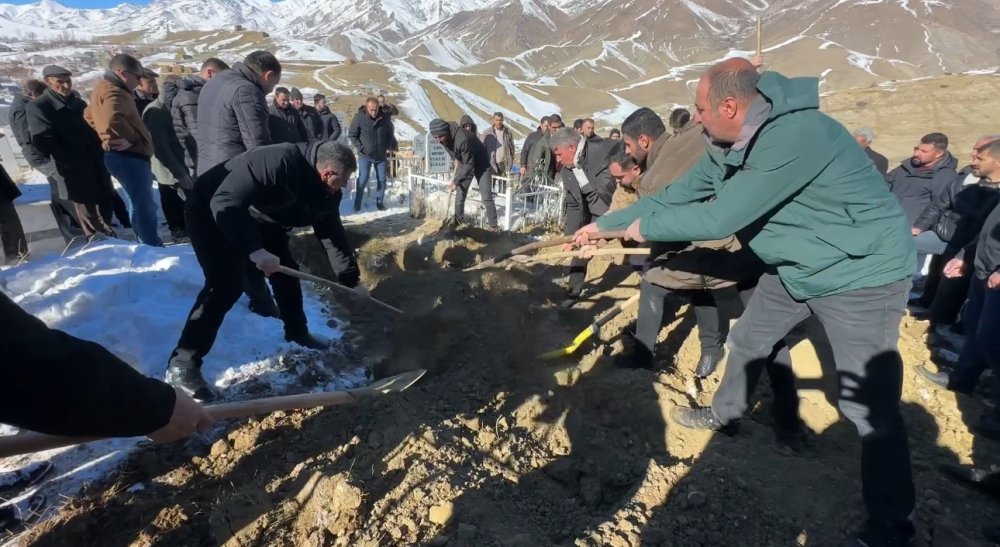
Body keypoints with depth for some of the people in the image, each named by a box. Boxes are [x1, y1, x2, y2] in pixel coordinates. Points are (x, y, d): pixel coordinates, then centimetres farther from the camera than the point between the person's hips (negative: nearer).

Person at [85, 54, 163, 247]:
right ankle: (153, 249, -6)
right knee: (145, 205, -9)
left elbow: (89, 115, 31)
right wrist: (132, 137, -19)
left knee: (139, 203, 18)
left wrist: (106, 135, 23)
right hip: (129, 155, -11)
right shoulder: (114, 91, -15)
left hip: (126, 155, 11)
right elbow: (112, 118, -33)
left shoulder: (104, 88, 20)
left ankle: (147, 246, 27)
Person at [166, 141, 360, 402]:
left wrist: (350, 277, 0)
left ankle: (298, 333, 30)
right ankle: (182, 365, -10)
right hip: (211, 212, -8)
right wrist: (255, 249, -42)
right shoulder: (277, 162, -37)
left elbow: (332, 233, 0)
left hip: (258, 219, 8)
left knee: (286, 271, 9)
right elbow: (224, 203, -38)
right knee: (225, 286, -19)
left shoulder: (326, 192, -11)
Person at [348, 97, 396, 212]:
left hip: (381, 155, 3)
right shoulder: (359, 117, -13)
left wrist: (388, 147, 2)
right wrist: (360, 148, -11)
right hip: (365, 155, -3)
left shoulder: (385, 117, -7)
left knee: (382, 179, 8)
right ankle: (357, 204, 6)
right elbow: (352, 135, -5)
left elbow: (390, 133, 9)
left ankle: (379, 202, 23)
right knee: (363, 179, -4)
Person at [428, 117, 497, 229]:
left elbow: (469, 164, -31)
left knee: (486, 197, -8)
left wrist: (456, 181, -26)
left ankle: (493, 226, -1)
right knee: (460, 196, 8)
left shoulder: (463, 138, -39)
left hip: (480, 164, -6)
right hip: (464, 164, 7)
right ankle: (456, 222, 22)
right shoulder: (444, 138, -15)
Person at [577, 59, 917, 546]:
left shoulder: (796, 135, -32)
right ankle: (725, 414, 45)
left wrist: (647, 227, -17)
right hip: (796, 266, 9)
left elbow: (719, 218, -33)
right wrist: (605, 223, 8)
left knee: (868, 407, -7)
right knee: (746, 342, 20)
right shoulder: (728, 148, -4)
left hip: (860, 273, -8)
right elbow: (675, 194, 4)